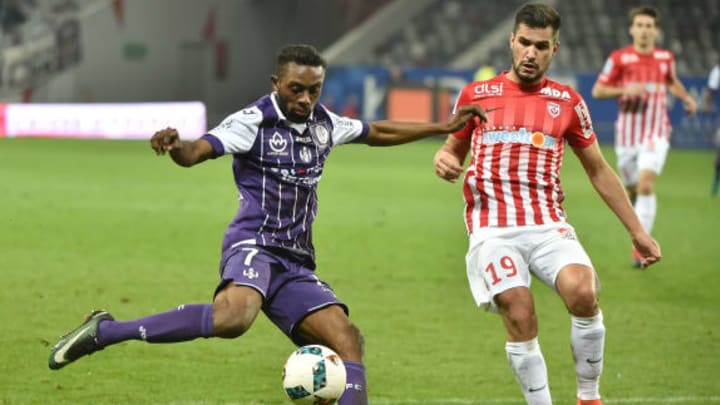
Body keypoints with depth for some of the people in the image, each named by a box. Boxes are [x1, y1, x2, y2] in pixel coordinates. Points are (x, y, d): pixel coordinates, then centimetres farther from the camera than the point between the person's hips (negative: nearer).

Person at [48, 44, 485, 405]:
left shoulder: (324, 123, 14)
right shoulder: (253, 121, -7)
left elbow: (378, 132, 31)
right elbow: (196, 151, -21)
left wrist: (443, 127, 31)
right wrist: (175, 145, -45)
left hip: (296, 263, 8)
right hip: (254, 245, -8)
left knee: (347, 337, -10)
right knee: (233, 316, -36)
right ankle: (103, 331, -29)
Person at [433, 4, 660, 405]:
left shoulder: (567, 101, 11)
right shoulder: (476, 95, 10)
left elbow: (599, 170, 18)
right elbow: (454, 149, 23)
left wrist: (637, 231, 16)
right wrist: (444, 160, -3)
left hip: (548, 225, 0)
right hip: (493, 229, 0)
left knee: (583, 293, -26)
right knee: (519, 317, -20)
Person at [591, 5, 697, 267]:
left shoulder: (666, 57, 5)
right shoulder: (619, 58, -4)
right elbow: (598, 90, -1)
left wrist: (686, 98, 7)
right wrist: (624, 90, -17)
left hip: (656, 133, 0)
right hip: (627, 134, 0)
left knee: (646, 185, -18)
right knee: (631, 189, 11)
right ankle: (640, 221, 47)